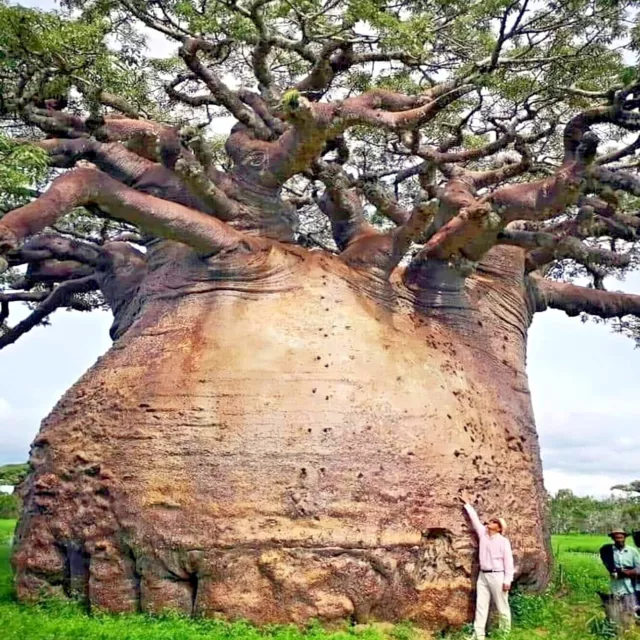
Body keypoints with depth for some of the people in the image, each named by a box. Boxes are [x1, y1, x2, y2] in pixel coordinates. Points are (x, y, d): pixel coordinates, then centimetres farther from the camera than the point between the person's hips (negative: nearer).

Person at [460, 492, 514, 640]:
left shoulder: (503, 541, -6)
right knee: (481, 606, 4)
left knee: (502, 607, 3)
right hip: (482, 575, 6)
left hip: (497, 576, -6)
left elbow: (508, 561, -8)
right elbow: (475, 519, 15)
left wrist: (507, 580, -12)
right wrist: (467, 504, 17)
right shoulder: (483, 534, 9)